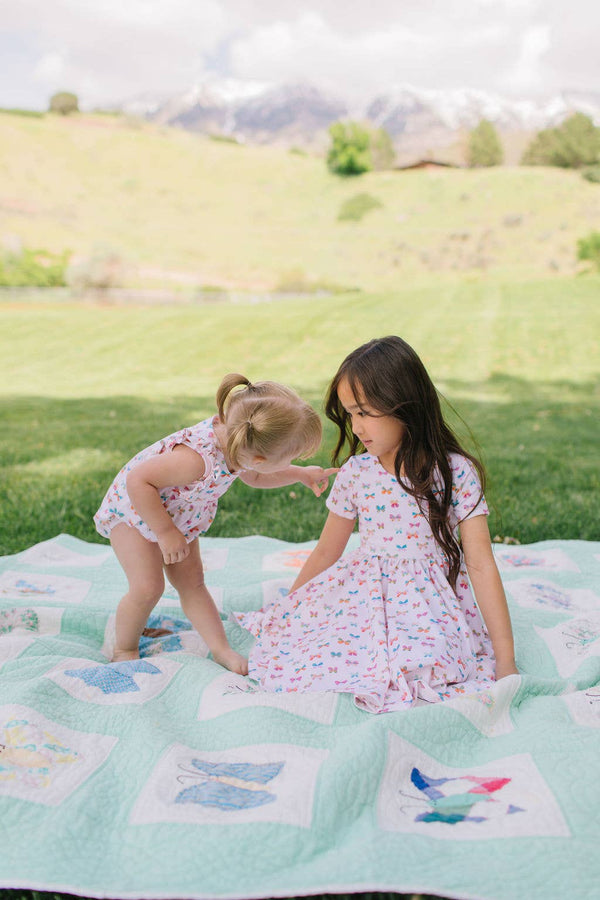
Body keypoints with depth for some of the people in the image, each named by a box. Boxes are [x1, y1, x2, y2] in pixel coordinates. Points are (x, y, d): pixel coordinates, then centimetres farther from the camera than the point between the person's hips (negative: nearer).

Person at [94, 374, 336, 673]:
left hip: (178, 515, 7)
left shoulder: (236, 440, -20)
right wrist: (166, 532, -30)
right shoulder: (196, 458, -46)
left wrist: (301, 474, -4)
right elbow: (138, 481, -38)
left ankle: (221, 649, 14)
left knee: (192, 583, 8)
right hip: (133, 507, -7)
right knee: (148, 587, -11)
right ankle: (124, 649, 12)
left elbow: (253, 476, 5)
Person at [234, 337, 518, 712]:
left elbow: (481, 567, -8)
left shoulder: (457, 473, -8)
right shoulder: (356, 472, 3)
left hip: (427, 606, -2)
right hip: (360, 596, 3)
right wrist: (289, 609, 21)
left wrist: (505, 660, -9)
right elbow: (327, 551, 15)